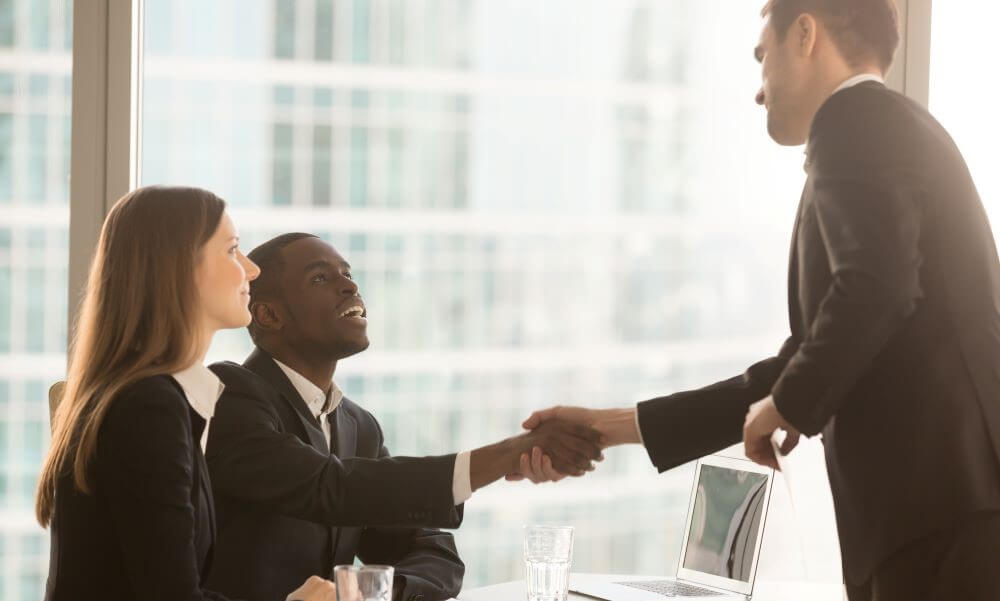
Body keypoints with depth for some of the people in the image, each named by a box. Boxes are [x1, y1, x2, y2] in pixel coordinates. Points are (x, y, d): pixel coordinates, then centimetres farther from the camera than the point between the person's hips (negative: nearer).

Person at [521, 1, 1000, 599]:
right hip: (941, 504, 9)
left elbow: (876, 281, -22)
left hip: (945, 504, -9)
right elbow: (800, 369, 27)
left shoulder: (858, 119, -3)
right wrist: (612, 426, 26)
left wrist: (789, 404, -5)